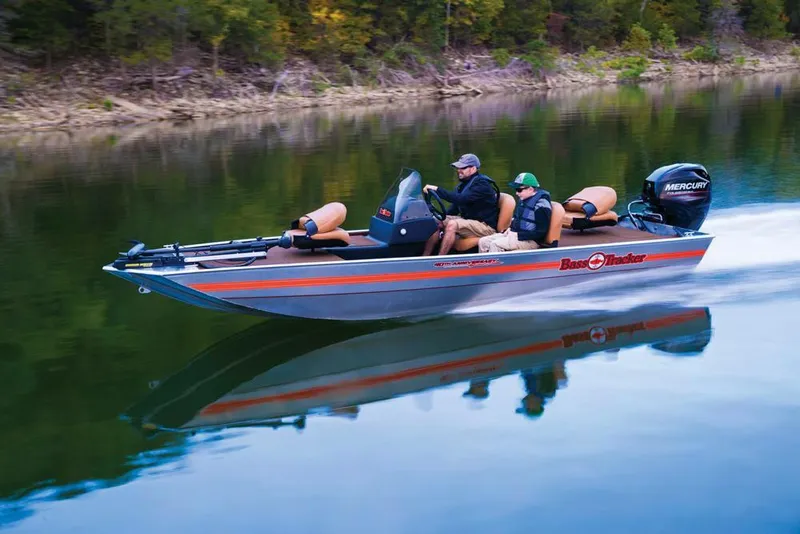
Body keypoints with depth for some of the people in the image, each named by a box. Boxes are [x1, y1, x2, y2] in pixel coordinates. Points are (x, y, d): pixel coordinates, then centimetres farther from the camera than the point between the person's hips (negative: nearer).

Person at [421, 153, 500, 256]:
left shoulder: (481, 184, -17)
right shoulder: (464, 183, 11)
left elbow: (460, 199, -31)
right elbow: (455, 206, 16)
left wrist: (437, 190, -33)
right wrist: (442, 217, 1)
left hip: (485, 226, -9)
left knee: (452, 224, -31)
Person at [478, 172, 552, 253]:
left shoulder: (541, 204, -16)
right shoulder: (523, 200, 10)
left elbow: (541, 232, -18)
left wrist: (518, 235, -19)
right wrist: (510, 228, 4)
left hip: (530, 240, -9)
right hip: (515, 234, 9)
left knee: (495, 244, -26)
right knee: (483, 242, -2)